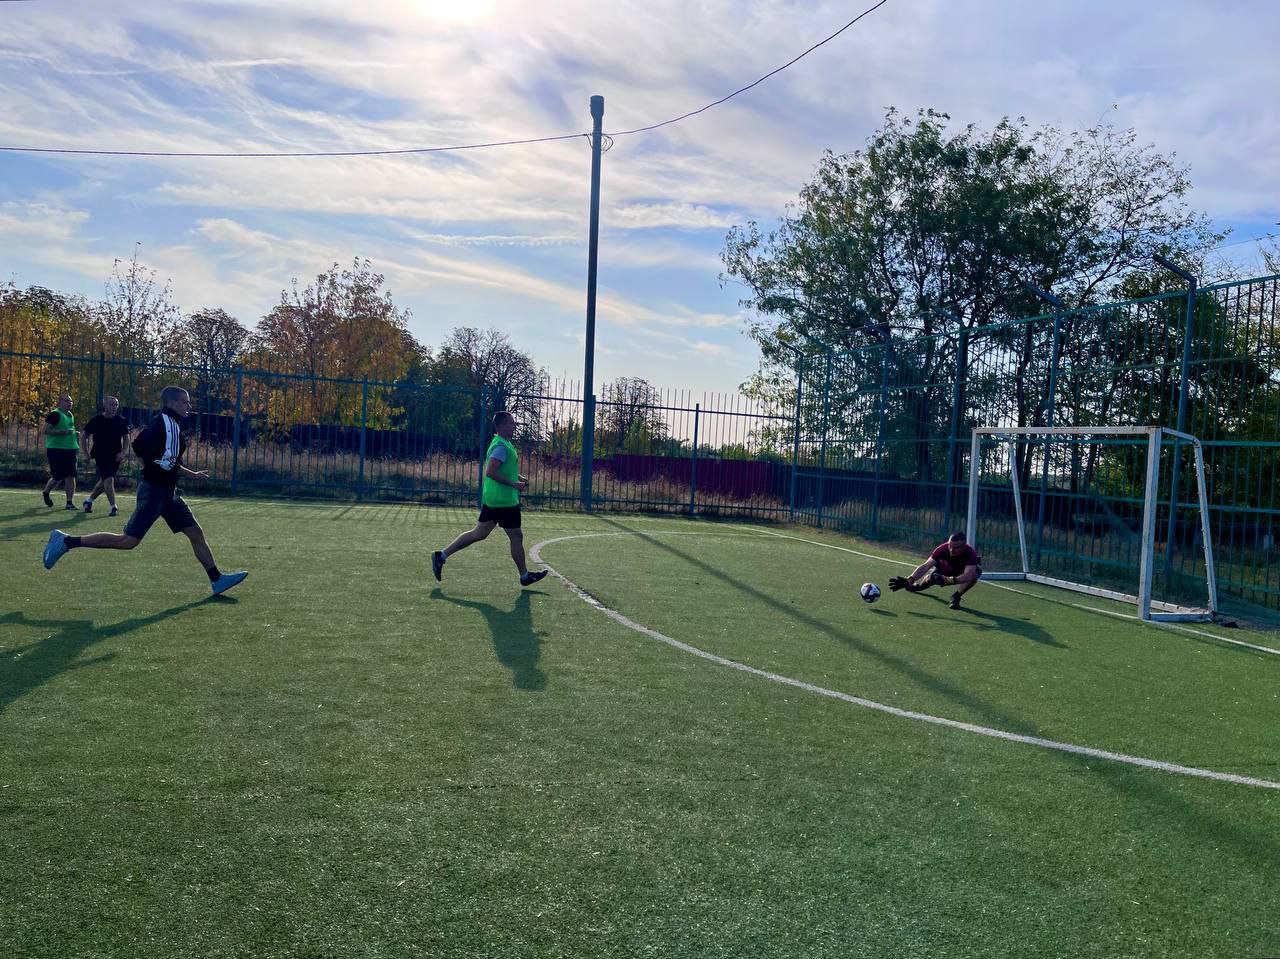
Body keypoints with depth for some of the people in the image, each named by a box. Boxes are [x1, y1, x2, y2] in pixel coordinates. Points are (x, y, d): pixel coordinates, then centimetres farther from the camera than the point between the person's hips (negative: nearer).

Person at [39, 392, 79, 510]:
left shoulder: (70, 415, 15)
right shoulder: (54, 414, -10)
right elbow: (44, 430, -17)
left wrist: (75, 434, 10)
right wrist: (62, 432, -22)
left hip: (70, 449, 7)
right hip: (56, 450, -7)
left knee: (71, 476, 1)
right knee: (58, 477, -2)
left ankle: (69, 502, 4)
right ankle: (46, 492, 28)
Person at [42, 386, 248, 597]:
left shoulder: (173, 425, 15)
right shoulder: (164, 421, -14)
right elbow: (139, 445, -27)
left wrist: (191, 474, 25)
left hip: (168, 492, 10)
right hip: (154, 490, -10)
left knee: (196, 533, 8)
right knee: (128, 541, -8)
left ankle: (217, 580, 12)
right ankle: (65, 541, 2)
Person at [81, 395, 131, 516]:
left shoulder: (121, 421, 1)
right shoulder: (96, 420, -5)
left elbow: (126, 438, 8)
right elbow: (85, 436, 5)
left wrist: (122, 452, -4)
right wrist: (87, 453, 1)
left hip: (115, 456, 3)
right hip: (100, 455, -3)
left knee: (104, 481, 12)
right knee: (109, 479, -15)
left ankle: (89, 500, 33)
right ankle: (113, 507, -11)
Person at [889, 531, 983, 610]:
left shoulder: (970, 553, -40)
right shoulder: (943, 548, -35)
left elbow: (968, 575, -53)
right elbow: (925, 566, -39)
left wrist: (949, 580, -69)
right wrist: (909, 580, -53)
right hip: (945, 569, 4)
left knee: (974, 574, -35)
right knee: (930, 577, -19)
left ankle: (956, 597, -10)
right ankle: (915, 586, 21)